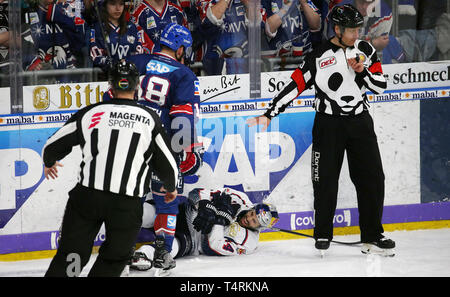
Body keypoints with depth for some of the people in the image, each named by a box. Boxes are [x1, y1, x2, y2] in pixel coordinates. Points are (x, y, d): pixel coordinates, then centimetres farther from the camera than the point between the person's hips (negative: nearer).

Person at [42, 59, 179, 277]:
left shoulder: (89, 113, 4)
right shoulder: (149, 119, 2)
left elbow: (53, 147, 11)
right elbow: (166, 164, 8)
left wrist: (49, 163, 35)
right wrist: (171, 187, 30)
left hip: (87, 195, 1)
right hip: (127, 202, -1)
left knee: (69, 255, 8)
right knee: (113, 259, 15)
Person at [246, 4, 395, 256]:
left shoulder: (365, 50, 5)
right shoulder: (318, 58, -6)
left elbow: (381, 85, 4)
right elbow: (295, 86, -7)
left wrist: (363, 71, -14)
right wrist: (268, 115, -11)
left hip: (360, 122, 3)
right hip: (329, 124, -3)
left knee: (372, 178, -1)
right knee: (326, 180, -3)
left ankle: (373, 236, 6)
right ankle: (323, 235, 9)